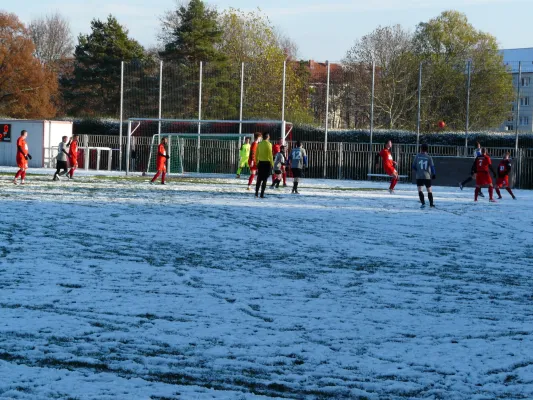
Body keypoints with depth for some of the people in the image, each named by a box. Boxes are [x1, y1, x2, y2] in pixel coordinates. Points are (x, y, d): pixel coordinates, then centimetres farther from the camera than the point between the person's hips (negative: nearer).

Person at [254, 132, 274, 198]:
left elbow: (256, 154, 9)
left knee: (259, 179, 12)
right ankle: (262, 194, -4)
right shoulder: (268, 144, -10)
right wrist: (272, 163, -7)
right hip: (267, 163, -5)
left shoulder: (259, 144, 5)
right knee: (265, 179, -1)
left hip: (260, 163, 5)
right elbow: (270, 155, -13)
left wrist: (257, 162, 18)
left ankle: (256, 193, 11)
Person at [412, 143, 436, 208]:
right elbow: (432, 166, -8)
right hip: (427, 176, 2)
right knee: (429, 190, 15)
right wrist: (433, 174, 4)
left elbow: (413, 166, 2)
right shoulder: (429, 157, -2)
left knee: (420, 190, -6)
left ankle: (423, 203, -22)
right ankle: (431, 203, 24)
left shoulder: (417, 156, -1)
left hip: (419, 176, -2)